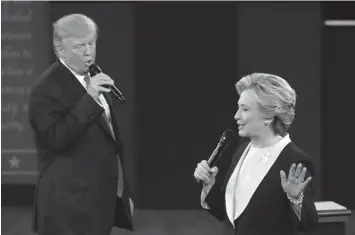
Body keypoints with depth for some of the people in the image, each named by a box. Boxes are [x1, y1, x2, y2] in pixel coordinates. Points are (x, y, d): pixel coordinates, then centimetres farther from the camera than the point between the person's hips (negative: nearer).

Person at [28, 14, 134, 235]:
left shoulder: (95, 80, 13)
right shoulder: (47, 88, -13)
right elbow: (56, 138, -25)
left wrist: (124, 192, 19)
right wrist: (89, 99, -29)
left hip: (102, 199, 8)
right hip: (70, 205, -8)